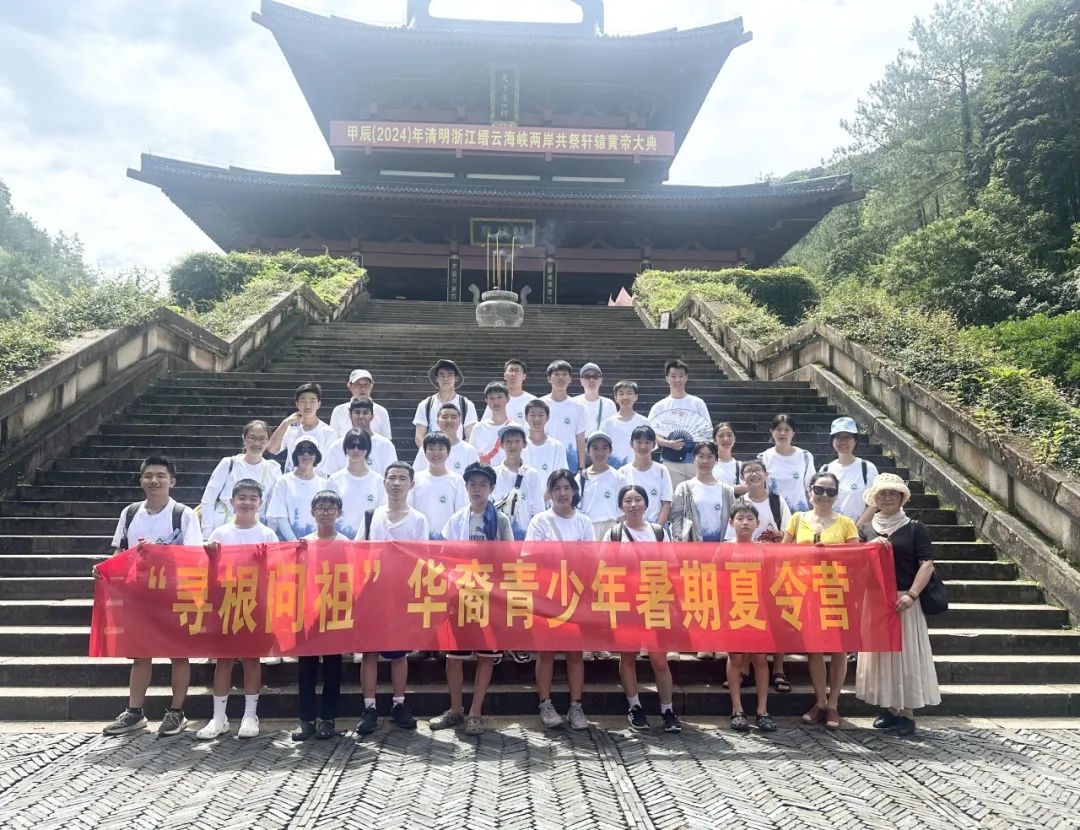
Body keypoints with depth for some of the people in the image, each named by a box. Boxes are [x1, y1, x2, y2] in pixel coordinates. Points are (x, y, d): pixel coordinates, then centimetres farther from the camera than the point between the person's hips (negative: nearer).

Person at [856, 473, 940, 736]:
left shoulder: (915, 528, 0)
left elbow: (927, 564, -7)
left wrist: (911, 595, -18)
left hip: (903, 601, -3)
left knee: (906, 652, 0)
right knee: (880, 652, 8)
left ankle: (907, 714, 7)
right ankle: (889, 709, 19)